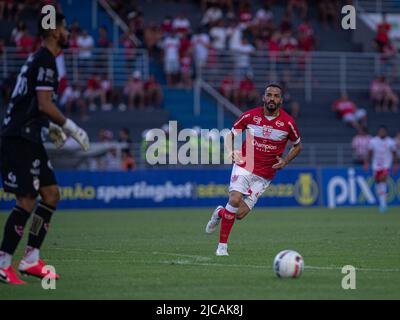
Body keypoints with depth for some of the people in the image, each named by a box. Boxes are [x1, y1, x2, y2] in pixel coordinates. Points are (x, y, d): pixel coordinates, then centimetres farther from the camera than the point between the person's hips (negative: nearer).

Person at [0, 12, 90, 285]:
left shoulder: (38, 60, 19)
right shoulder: (46, 61, -12)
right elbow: (44, 104, -20)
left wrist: (52, 126, 23)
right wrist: (71, 127, -11)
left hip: (28, 138, 10)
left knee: (51, 194, 11)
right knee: (27, 201, -11)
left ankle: (31, 259, 12)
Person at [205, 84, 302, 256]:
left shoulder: (287, 122, -4)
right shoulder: (250, 116, -3)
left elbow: (297, 146, 13)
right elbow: (230, 135, 10)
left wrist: (285, 161, -5)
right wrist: (231, 151, -11)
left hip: (264, 176, 1)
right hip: (244, 166, -1)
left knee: (240, 214, -7)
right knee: (235, 200, -25)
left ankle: (221, 213, 29)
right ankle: (222, 245, -11)